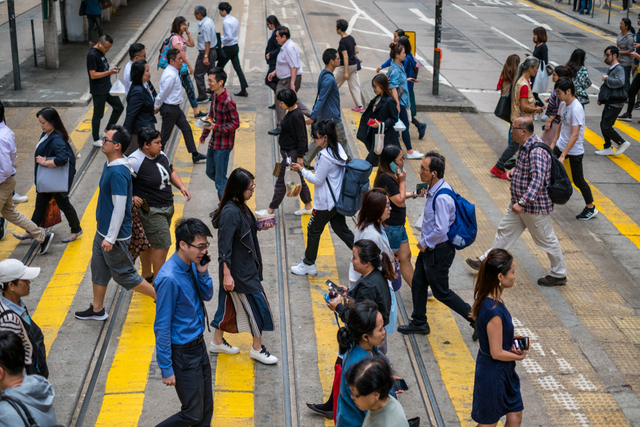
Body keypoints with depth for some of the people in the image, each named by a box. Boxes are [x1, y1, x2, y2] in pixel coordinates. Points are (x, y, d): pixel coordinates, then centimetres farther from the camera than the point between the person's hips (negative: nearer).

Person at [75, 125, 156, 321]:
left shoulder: (118, 173, -27)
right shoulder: (109, 164, 5)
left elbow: (119, 208, -27)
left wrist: (110, 238, -23)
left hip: (115, 234, -10)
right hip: (102, 230, 10)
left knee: (124, 274, 3)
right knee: (98, 268, 19)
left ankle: (161, 297, 15)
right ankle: (97, 310, 33)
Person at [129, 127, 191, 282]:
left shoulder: (161, 155, 5)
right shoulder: (135, 162, -22)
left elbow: (171, 171, 21)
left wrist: (181, 186, 7)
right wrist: (132, 197, -25)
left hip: (167, 208, 8)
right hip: (150, 211, -8)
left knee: (150, 243, 21)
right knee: (163, 245, -7)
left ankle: (146, 275, 36)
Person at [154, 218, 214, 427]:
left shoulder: (192, 265, -3)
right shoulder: (169, 279, -27)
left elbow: (207, 296, 13)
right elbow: (162, 326, -22)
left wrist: (202, 272, -8)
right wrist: (166, 368, -18)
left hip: (198, 344, 8)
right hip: (182, 353, -8)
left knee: (207, 408, 15)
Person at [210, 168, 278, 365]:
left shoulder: (240, 206, 3)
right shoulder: (230, 212, -25)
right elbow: (224, 245, -25)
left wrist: (259, 227, 4)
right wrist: (227, 274, -26)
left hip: (245, 266, 9)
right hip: (238, 271, -9)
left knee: (229, 303, 20)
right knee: (257, 304, 2)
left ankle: (217, 342, 35)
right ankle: (257, 348, 18)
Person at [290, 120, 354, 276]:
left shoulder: (325, 156, -26)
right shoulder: (338, 149, 1)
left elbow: (318, 180, -19)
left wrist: (301, 170, -13)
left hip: (325, 203, -9)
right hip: (339, 199, 9)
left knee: (313, 231, 9)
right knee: (340, 228, 21)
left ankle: (309, 265, 23)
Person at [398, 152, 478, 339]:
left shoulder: (441, 198, -29)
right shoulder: (435, 190, 1)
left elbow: (441, 230, -31)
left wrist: (425, 243, -16)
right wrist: (424, 241, 11)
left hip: (439, 250, -10)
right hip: (429, 247, 10)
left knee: (442, 292, 4)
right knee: (418, 283, 19)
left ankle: (477, 319, 16)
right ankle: (419, 323, 37)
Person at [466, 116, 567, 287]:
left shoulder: (537, 150, -28)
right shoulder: (525, 146, 3)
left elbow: (538, 180, -36)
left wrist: (522, 203, -40)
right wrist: (514, 170, 3)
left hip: (535, 206, -10)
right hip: (520, 203, 10)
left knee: (546, 240, 6)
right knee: (505, 231, 17)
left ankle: (559, 275, 22)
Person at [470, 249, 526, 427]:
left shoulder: (487, 299, -5)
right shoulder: (494, 312, -33)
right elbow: (497, 353, -25)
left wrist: (512, 345, -5)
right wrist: (519, 356, -7)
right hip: (493, 373, -9)